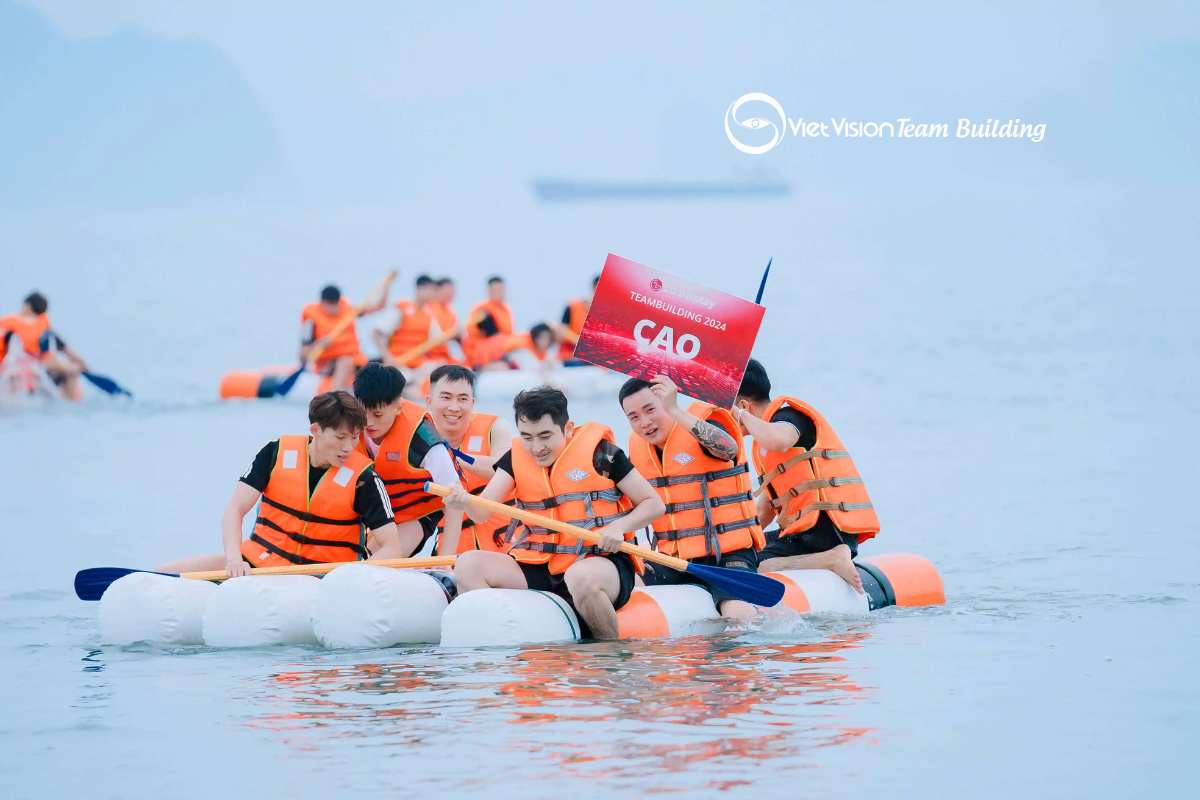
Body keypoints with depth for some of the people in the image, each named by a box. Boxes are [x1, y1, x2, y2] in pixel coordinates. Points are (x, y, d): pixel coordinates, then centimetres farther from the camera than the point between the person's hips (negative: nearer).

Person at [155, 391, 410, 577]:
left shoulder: (362, 478, -8)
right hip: (257, 561, 2)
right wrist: (234, 559, -23)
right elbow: (235, 509, -5)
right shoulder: (277, 453, -2)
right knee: (163, 576, -13)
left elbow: (392, 548, -9)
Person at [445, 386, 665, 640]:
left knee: (582, 577, -40)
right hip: (538, 570, 5)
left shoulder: (599, 451, -4)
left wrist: (619, 527, -18)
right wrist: (463, 502, -27)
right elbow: (482, 512, -3)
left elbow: (654, 504, 1)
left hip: (599, 563, -5)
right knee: (469, 565, -15)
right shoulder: (516, 458, 8)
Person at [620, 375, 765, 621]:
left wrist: (675, 412, -42)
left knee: (738, 617, -29)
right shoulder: (638, 446, 10)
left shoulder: (702, 426, -11)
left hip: (729, 554, -6)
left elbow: (728, 448, -36)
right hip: (673, 560, 6)